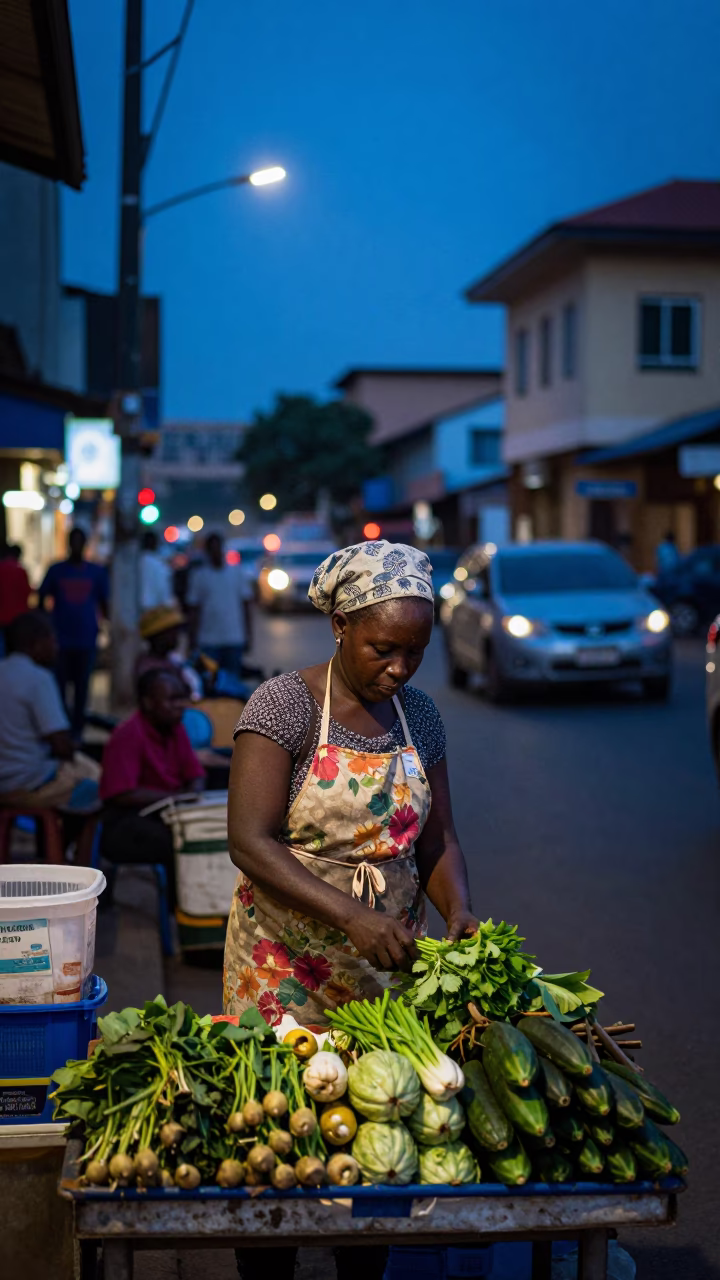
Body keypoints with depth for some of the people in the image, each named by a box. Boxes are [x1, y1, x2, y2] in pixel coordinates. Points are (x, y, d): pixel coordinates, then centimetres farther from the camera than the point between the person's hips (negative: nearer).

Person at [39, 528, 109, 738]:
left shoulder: (97, 572, 4)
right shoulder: (56, 570, 3)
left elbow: (104, 603, 10)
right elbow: (42, 600, 7)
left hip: (86, 639, 0)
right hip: (60, 639, 0)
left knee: (82, 687, 5)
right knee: (59, 685, 3)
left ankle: (77, 729, 13)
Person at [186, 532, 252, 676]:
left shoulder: (237, 572, 8)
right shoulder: (199, 575, 4)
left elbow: (245, 604, 9)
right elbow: (194, 609, 3)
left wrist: (248, 634, 4)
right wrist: (193, 640, -1)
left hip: (235, 640, 1)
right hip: (208, 641, -1)